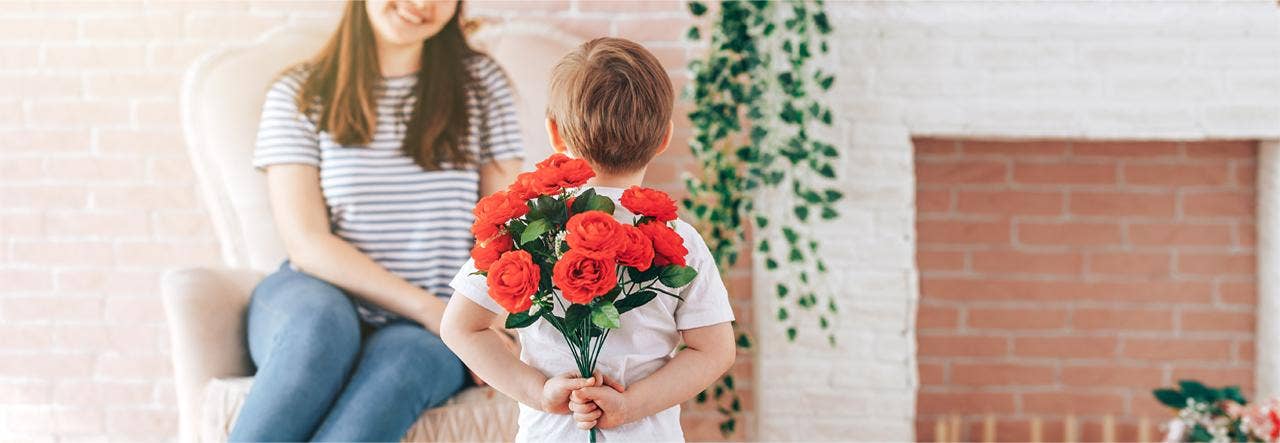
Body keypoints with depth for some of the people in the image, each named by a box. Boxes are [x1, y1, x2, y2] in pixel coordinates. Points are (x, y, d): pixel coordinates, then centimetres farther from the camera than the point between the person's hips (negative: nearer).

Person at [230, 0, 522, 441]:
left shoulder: (481, 83, 11)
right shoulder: (299, 92, 6)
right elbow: (307, 243, -4)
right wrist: (429, 308, -15)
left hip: (431, 329, 1)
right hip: (316, 294, 0)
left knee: (399, 360, -37)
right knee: (322, 322, -38)